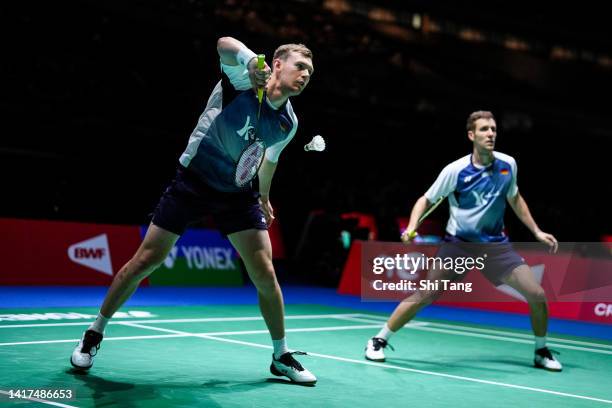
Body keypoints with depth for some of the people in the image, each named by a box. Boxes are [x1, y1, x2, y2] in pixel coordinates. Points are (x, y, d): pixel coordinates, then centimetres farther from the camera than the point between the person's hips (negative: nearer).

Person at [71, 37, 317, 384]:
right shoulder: (244, 79, -14)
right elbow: (225, 45, -36)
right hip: (193, 181, -4)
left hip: (239, 193, 4)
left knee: (265, 275, -6)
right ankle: (95, 334, 17)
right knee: (146, 260, -2)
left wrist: (264, 196, 28)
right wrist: (252, 60, -55)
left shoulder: (288, 124, 1)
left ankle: (281, 356, 14)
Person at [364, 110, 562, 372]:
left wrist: (537, 231, 15)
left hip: (496, 244, 3)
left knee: (537, 294, -7)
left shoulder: (508, 165, -2)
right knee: (423, 296, -9)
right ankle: (378, 341, 9)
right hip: (458, 243, -3)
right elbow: (427, 200, -3)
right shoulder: (455, 170, -14)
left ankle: (541, 352, 18)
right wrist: (412, 227, -21)